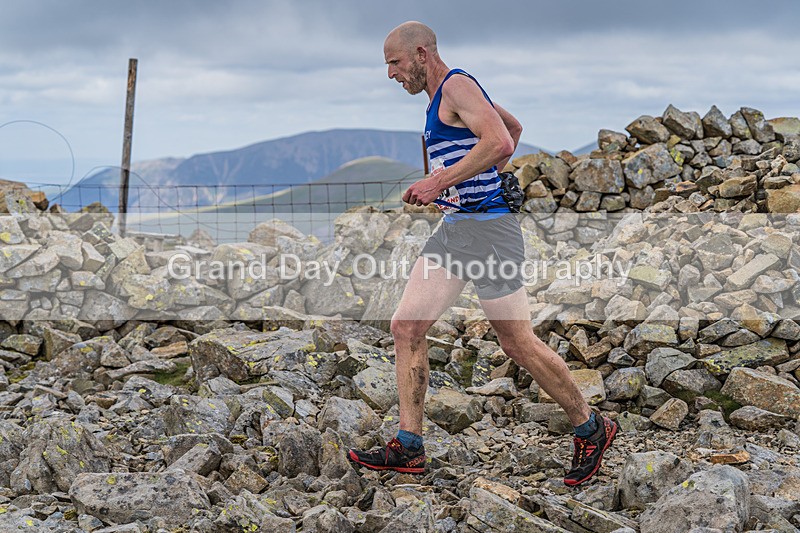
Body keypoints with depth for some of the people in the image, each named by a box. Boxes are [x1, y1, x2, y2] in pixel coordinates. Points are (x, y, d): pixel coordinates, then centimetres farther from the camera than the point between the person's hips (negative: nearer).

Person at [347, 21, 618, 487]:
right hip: (453, 228, 10)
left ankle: (592, 430, 15)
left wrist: (440, 181, -24)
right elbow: (515, 126, 34)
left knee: (519, 343, -3)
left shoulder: (458, 85, -10)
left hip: (487, 229, -10)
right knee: (406, 327, 1)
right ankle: (409, 448, 5)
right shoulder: (445, 95, 19)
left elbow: (501, 143, -27)